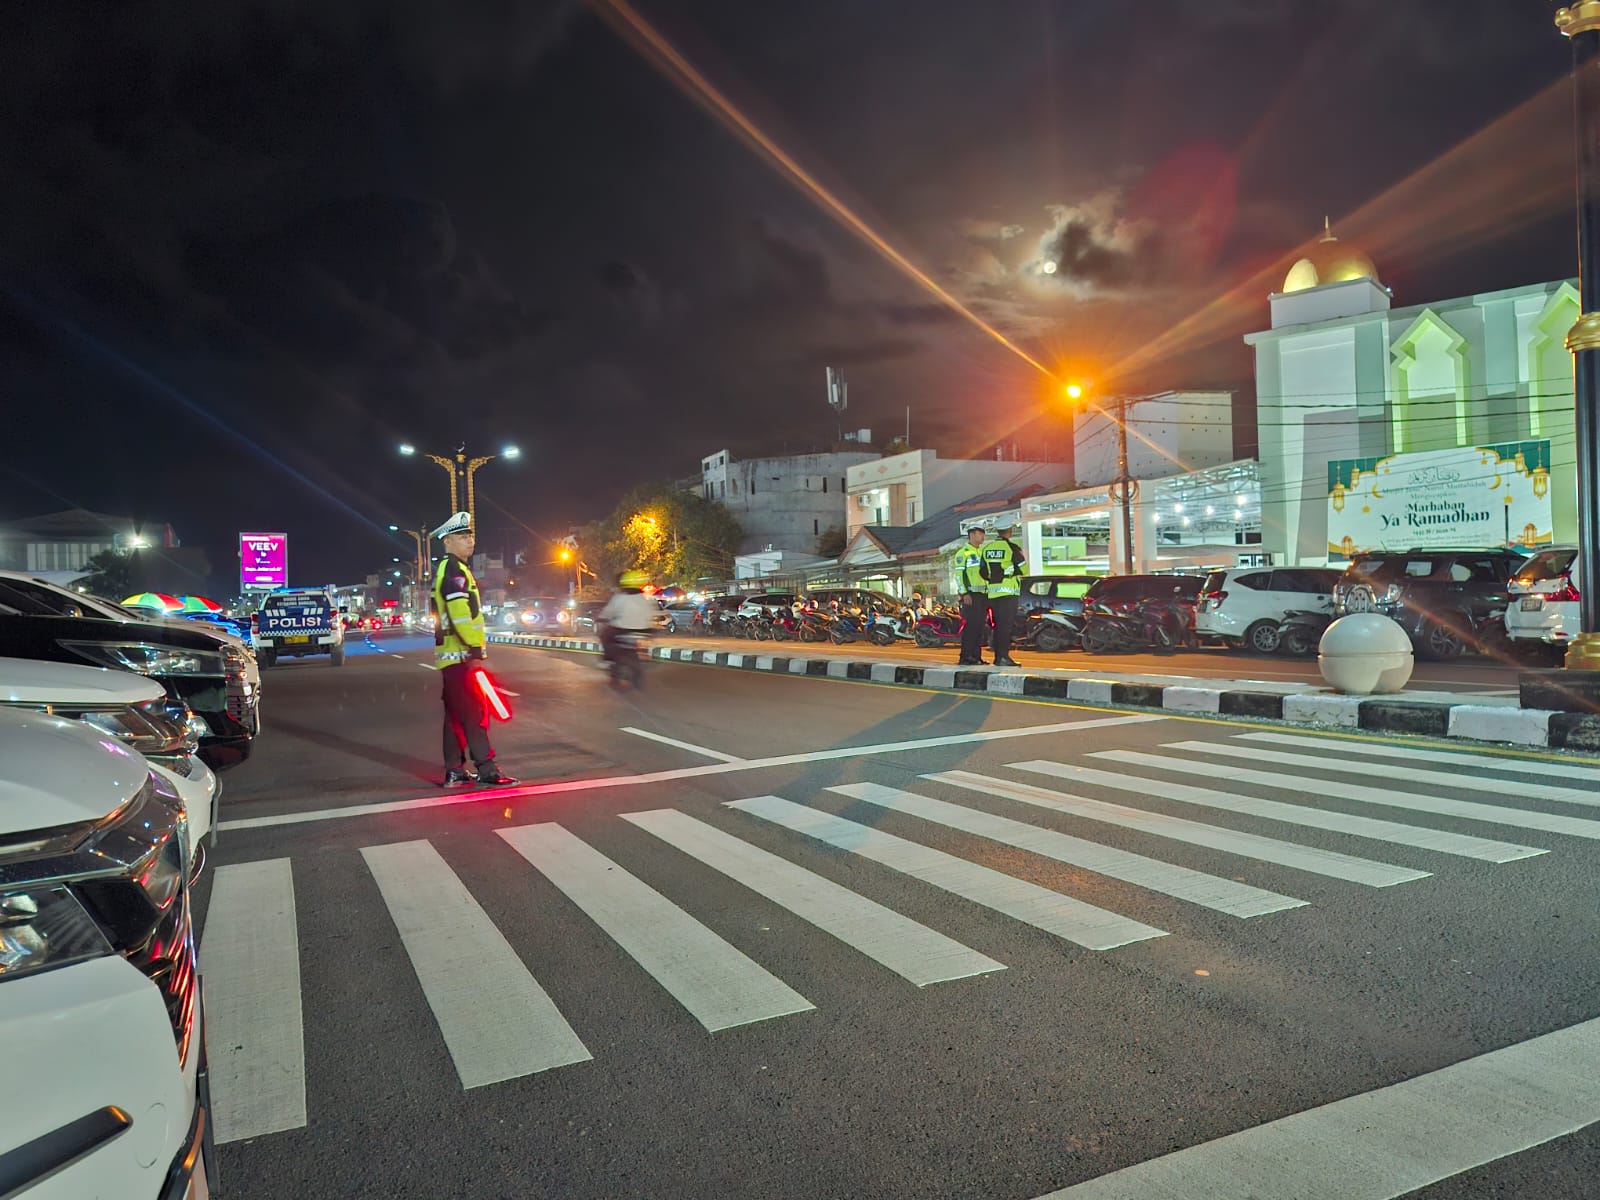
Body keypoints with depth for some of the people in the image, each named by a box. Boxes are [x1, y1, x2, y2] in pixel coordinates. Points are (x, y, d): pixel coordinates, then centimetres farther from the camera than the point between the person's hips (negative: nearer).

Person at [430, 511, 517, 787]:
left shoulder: (444, 571, 21)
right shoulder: (455, 570, -12)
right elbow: (461, 613, -23)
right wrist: (475, 647, -22)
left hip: (449, 655, 11)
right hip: (461, 655, -11)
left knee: (456, 713, 12)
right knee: (475, 712, -10)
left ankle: (454, 771, 16)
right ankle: (487, 769, -10)